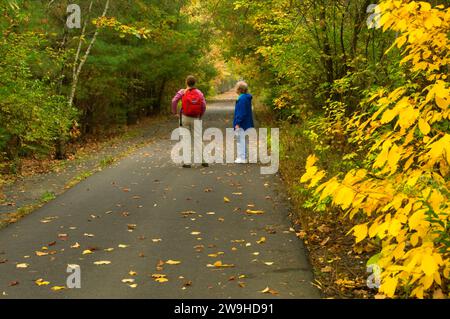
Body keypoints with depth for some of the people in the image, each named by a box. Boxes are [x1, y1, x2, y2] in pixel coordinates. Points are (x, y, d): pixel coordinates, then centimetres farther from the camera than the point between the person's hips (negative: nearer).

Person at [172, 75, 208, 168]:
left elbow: (174, 101, -15)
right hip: (195, 119, 2)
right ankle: (203, 159, 1)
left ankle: (187, 162, 2)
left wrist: (175, 112, -3)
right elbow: (203, 106, -5)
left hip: (185, 118, -2)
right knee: (197, 139, 8)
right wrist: (200, 117, 7)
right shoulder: (199, 93, 4)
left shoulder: (182, 92, -2)